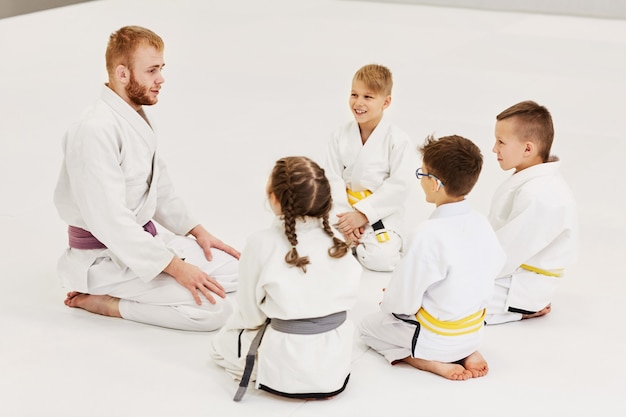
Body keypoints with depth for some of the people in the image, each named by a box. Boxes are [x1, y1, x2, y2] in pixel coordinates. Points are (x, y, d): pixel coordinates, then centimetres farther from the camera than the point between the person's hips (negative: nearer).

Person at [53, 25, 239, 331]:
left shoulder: (134, 114, 7)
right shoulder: (96, 130, -25)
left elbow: (158, 184, 18)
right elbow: (109, 221, -28)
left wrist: (196, 231, 7)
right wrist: (175, 267, -25)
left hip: (145, 236, 10)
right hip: (106, 257, -10)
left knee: (237, 270, 5)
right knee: (215, 309, -19)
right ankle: (99, 299, -4)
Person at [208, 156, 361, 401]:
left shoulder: (262, 243, -16)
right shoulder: (336, 240, -4)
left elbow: (249, 314, -8)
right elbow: (348, 296, 5)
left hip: (287, 371, -6)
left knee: (220, 344, 19)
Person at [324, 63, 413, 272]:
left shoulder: (397, 139, -12)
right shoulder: (340, 136, -1)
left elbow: (398, 184, -15)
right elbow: (334, 179, -4)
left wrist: (362, 214, -19)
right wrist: (344, 216, -17)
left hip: (381, 214, -3)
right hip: (344, 211, 3)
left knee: (380, 260, -25)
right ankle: (354, 244, 12)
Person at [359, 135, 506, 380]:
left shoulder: (429, 234, -31)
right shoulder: (482, 224, -10)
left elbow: (403, 301, -23)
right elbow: (496, 265, 6)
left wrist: (387, 303, 0)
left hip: (435, 339, -6)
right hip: (474, 330, 6)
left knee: (369, 326, 19)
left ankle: (428, 361, -2)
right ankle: (468, 353, 10)